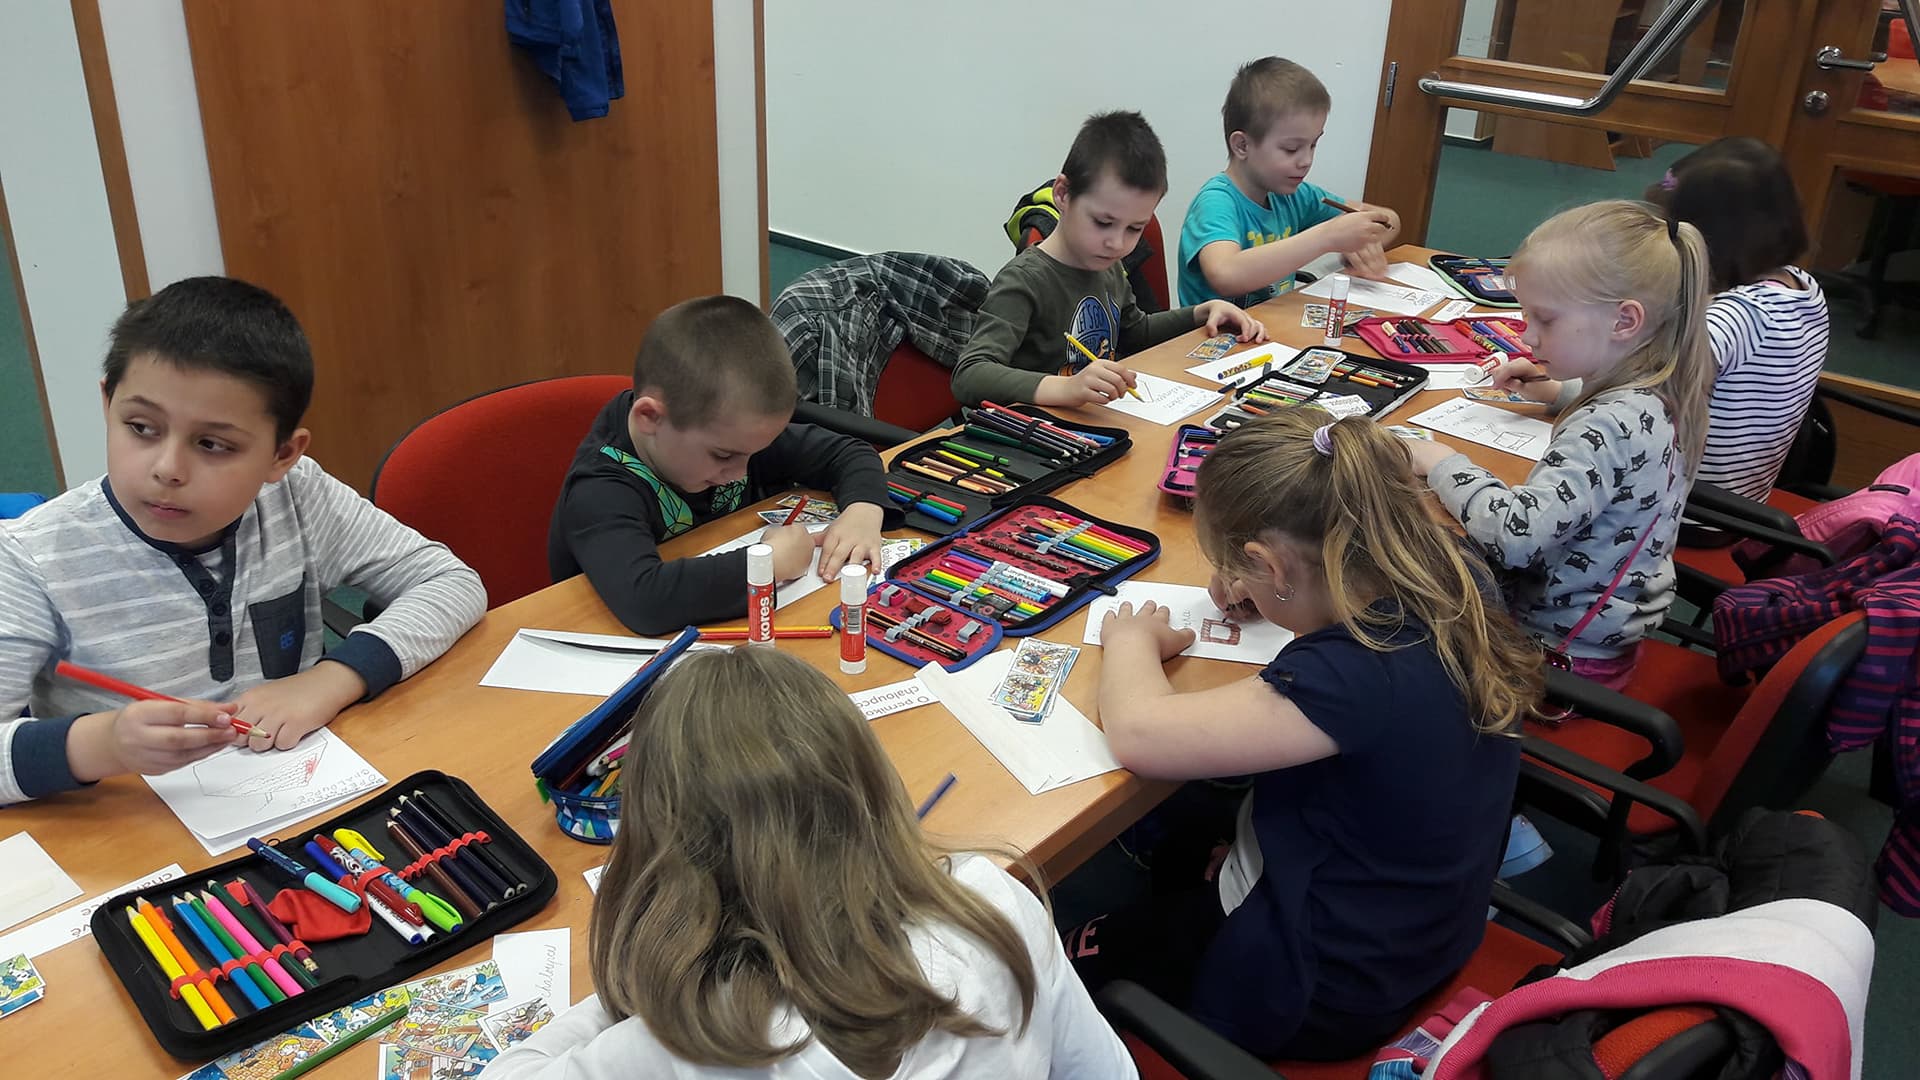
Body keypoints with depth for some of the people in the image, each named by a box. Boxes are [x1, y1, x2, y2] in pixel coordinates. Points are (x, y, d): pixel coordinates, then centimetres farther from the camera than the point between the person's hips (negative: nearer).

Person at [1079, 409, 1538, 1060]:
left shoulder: (1358, 676, -38)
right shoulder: (1457, 576, -13)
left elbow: (1140, 735, -35)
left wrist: (1133, 640, -15)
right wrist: (1269, 594, -5)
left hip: (1324, 994, -8)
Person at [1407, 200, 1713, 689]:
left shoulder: (1610, 427, -30)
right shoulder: (1659, 392, 0)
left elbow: (1516, 534, -39)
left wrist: (1441, 463, -25)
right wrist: (1557, 390, 13)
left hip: (1563, 647, -9)